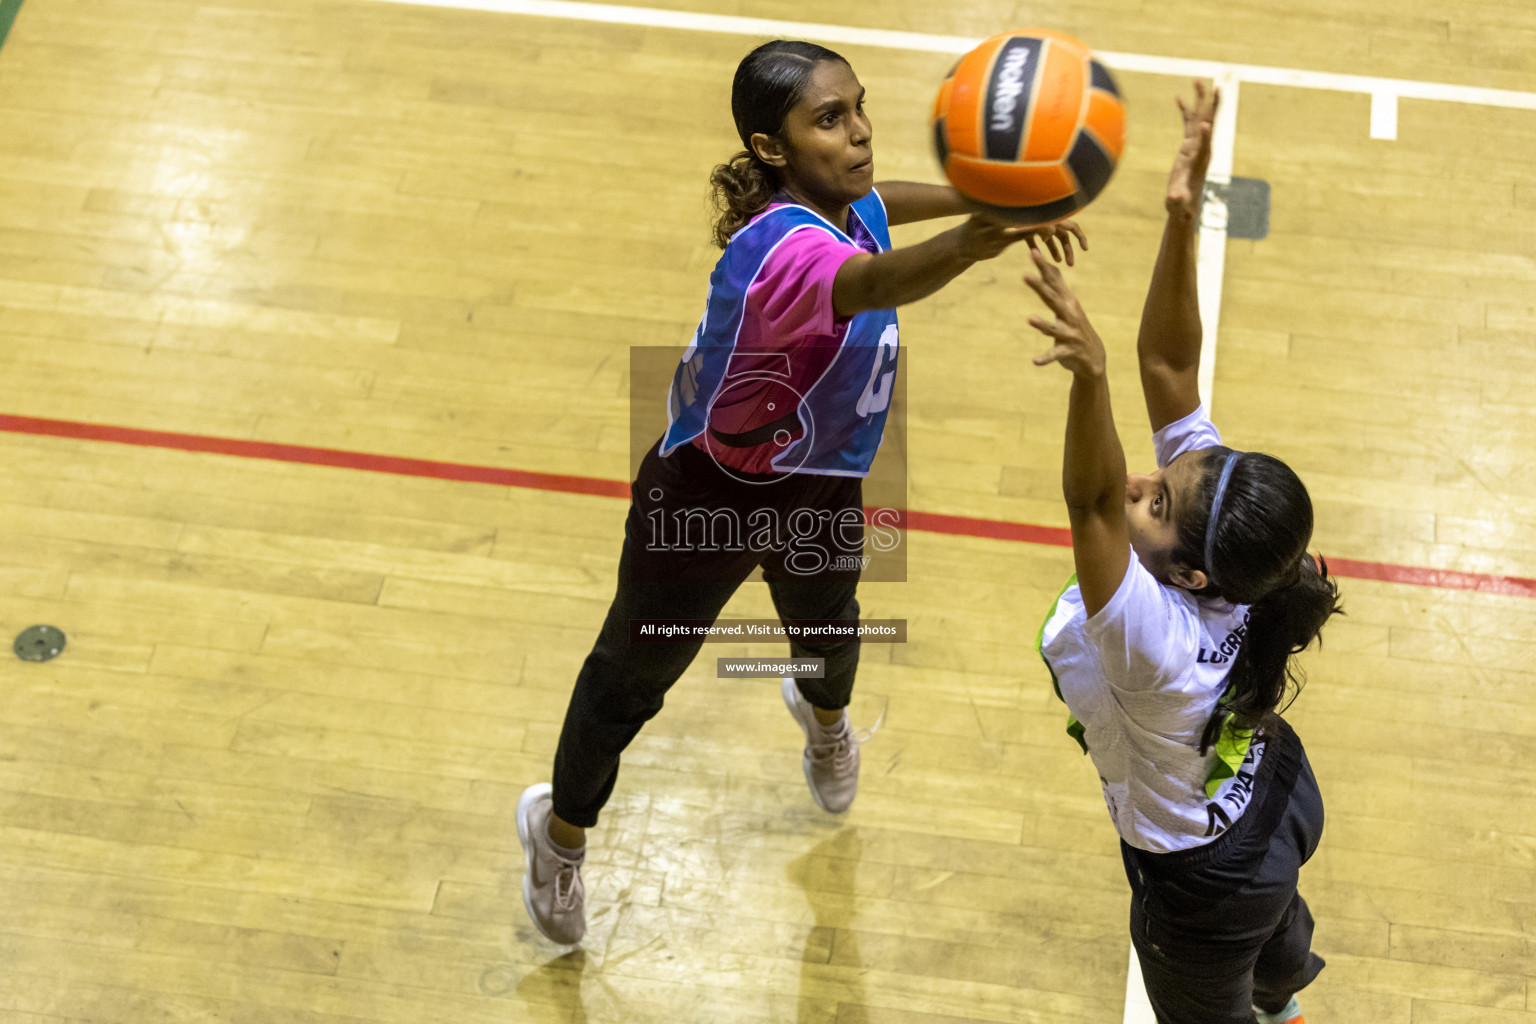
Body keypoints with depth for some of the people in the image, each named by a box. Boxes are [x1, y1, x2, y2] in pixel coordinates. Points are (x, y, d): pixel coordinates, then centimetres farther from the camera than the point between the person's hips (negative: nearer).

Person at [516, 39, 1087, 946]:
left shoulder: (850, 206, -14)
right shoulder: (782, 246, -41)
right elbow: (873, 283, -65)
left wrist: (977, 202, 18)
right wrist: (973, 244, -84)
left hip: (820, 488, 8)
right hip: (710, 496, -7)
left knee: (829, 631, 33)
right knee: (633, 677, 15)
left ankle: (824, 715, 72)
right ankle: (562, 829, 43)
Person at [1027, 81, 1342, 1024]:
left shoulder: (1157, 644, -47)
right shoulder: (1215, 513, -28)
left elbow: (1089, 500, -64)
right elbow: (1170, 362, -31)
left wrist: (1089, 377, -81)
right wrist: (1183, 219, -44)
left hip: (1202, 885, -7)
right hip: (1276, 803, 8)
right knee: (1273, 921, 41)